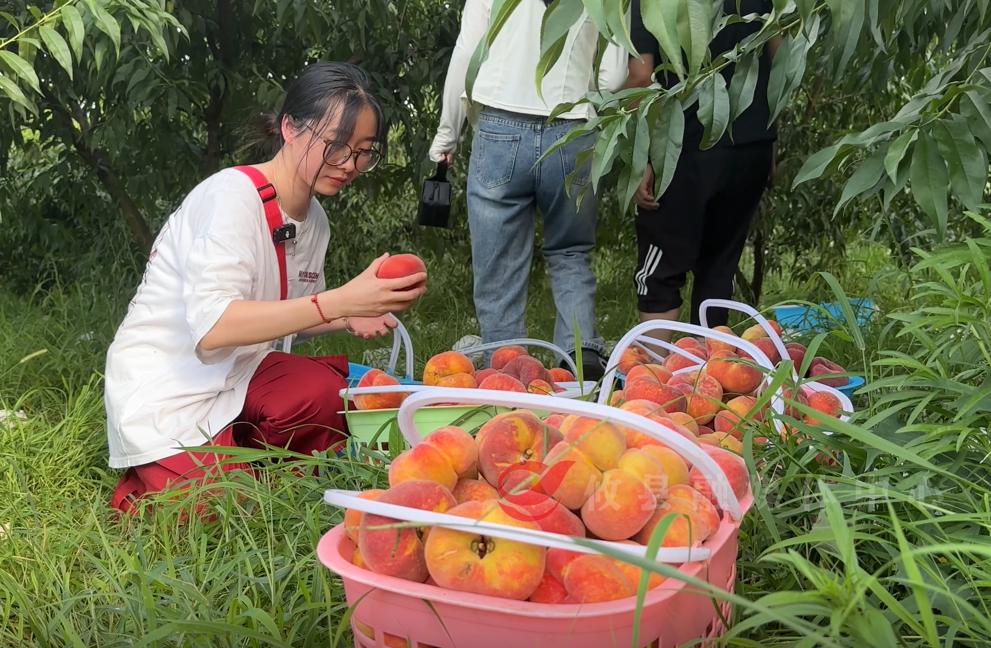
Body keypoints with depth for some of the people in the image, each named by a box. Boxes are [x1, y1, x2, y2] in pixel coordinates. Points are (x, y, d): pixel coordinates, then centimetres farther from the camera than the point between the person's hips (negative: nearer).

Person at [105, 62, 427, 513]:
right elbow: (212, 327, -33)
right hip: (165, 391, -6)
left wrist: (351, 317, -9)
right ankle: (141, 492, 9)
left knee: (333, 396, -21)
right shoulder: (232, 195, -21)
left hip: (235, 374, 7)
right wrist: (340, 301, -39)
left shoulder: (313, 219, 4)